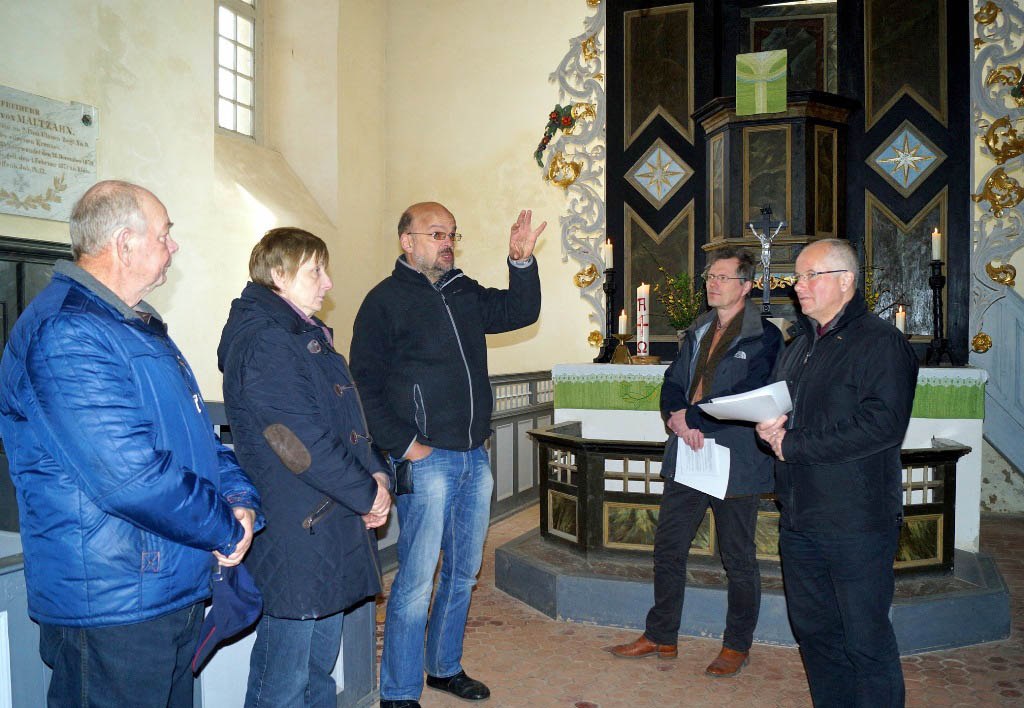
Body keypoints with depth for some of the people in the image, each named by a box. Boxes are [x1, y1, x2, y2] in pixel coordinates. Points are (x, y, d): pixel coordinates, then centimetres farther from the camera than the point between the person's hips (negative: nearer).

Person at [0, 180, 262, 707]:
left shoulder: (140, 326, 13)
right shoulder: (67, 333, -21)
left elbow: (196, 435, 16)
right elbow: (130, 476, -29)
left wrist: (242, 499, -2)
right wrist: (227, 527, -15)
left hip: (179, 592, 10)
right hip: (111, 608, -10)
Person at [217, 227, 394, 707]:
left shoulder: (310, 337, 16)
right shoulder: (263, 343, -16)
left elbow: (347, 420, 17)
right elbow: (301, 443, -22)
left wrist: (378, 474, 0)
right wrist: (367, 493, -12)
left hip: (331, 529, 10)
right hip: (295, 537, -10)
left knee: (320, 666, 21)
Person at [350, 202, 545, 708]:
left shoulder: (465, 293, 13)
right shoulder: (385, 300, -6)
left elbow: (520, 311, 13)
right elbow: (366, 385, -9)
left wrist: (522, 261, -2)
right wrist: (404, 444, -14)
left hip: (475, 458, 7)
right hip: (427, 460, -7)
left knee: (463, 573, 17)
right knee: (416, 580, -2)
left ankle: (445, 667, 34)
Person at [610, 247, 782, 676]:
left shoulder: (764, 337, -7)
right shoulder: (696, 334, 15)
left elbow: (750, 396, -17)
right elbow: (673, 383, 12)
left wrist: (691, 417, -16)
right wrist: (677, 417, -9)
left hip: (735, 462, -6)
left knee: (738, 560, 9)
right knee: (668, 549, 12)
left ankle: (737, 645, 26)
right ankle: (661, 637, 27)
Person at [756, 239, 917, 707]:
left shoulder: (881, 342, -9)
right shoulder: (799, 347, 17)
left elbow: (883, 425, -22)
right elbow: (774, 407, 23)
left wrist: (793, 444, -18)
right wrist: (770, 427, -2)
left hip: (856, 523, -8)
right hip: (799, 517, 8)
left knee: (866, 640, 3)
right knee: (813, 630, 17)